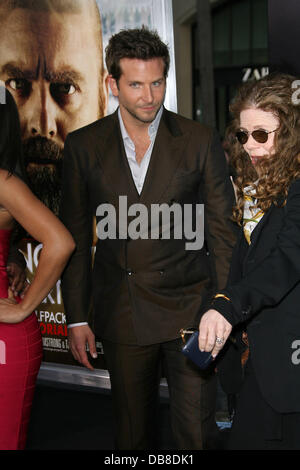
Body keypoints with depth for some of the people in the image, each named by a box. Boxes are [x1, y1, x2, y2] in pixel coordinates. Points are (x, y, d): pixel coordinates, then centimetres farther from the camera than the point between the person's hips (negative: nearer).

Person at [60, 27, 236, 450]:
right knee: (132, 432, 15)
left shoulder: (200, 141, -3)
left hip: (189, 309, -1)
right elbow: (75, 236, 5)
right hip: (120, 315, 2)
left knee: (198, 431, 2)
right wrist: (76, 318, 3)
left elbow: (223, 230, 0)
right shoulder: (83, 146, 1)